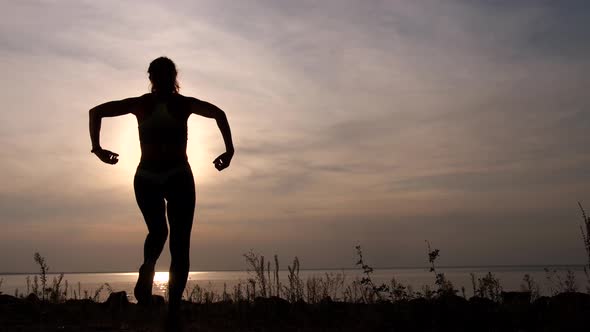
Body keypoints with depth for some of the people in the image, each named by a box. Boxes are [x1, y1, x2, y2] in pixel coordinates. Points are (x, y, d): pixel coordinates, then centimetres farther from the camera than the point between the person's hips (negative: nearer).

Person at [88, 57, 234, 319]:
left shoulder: (140, 104, 7)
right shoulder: (183, 103, 2)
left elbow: (96, 111, 4)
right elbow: (218, 114, -11)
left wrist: (97, 148, 4)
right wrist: (229, 150, -8)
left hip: (146, 179, 2)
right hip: (178, 178, -2)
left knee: (157, 233, 21)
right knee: (180, 245, 3)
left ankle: (146, 272, -10)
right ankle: (174, 308, -9)